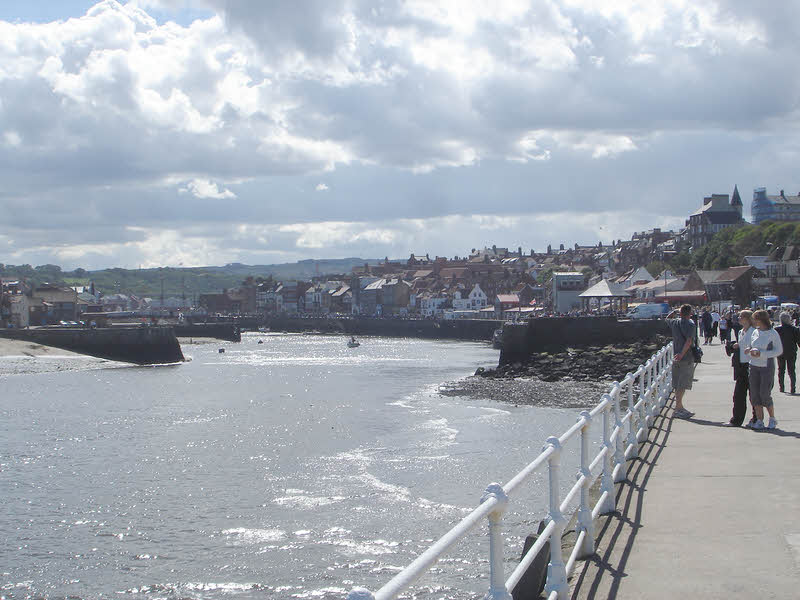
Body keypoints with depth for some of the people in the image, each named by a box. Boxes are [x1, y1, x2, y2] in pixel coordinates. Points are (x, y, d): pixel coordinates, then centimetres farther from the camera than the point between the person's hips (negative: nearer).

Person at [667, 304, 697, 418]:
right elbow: (689, 341, -23)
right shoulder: (690, 324, -11)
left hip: (677, 358, 7)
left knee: (678, 385, 13)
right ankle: (678, 408, -7)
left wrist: (674, 312, 26)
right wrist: (682, 354, -24)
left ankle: (679, 406, 22)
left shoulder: (674, 323, 8)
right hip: (687, 358, -7)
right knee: (682, 385, -5)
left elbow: (667, 319, 33)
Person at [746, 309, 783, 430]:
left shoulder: (773, 333, -8)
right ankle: (759, 421, 8)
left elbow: (779, 351, -8)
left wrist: (761, 353, -16)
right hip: (754, 366, 6)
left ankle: (772, 419, 12)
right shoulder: (755, 332, 9)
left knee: (765, 394, -7)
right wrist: (749, 350, -5)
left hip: (767, 367, -6)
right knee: (754, 394, 1)